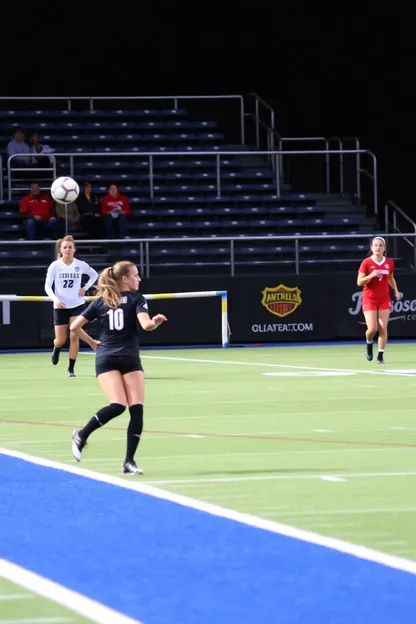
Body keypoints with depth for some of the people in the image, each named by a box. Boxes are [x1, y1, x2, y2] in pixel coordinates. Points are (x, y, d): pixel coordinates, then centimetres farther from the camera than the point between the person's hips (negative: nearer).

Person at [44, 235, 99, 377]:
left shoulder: (80, 265, -4)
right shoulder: (55, 266, -7)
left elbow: (94, 275, 15)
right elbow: (47, 286, -5)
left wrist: (85, 288, 1)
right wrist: (55, 299, -23)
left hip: (77, 305, 0)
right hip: (60, 307, 0)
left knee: (74, 335, -13)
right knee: (61, 341, 3)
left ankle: (71, 368, 0)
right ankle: (56, 349, 42)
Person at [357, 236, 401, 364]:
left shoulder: (389, 263, 4)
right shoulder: (366, 262, -7)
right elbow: (359, 282, -10)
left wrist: (396, 291, 6)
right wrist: (371, 275, -26)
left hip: (384, 300, 3)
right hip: (369, 299, -3)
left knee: (383, 329, -5)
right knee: (372, 329, -10)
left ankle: (380, 355, 4)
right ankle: (369, 344, 24)